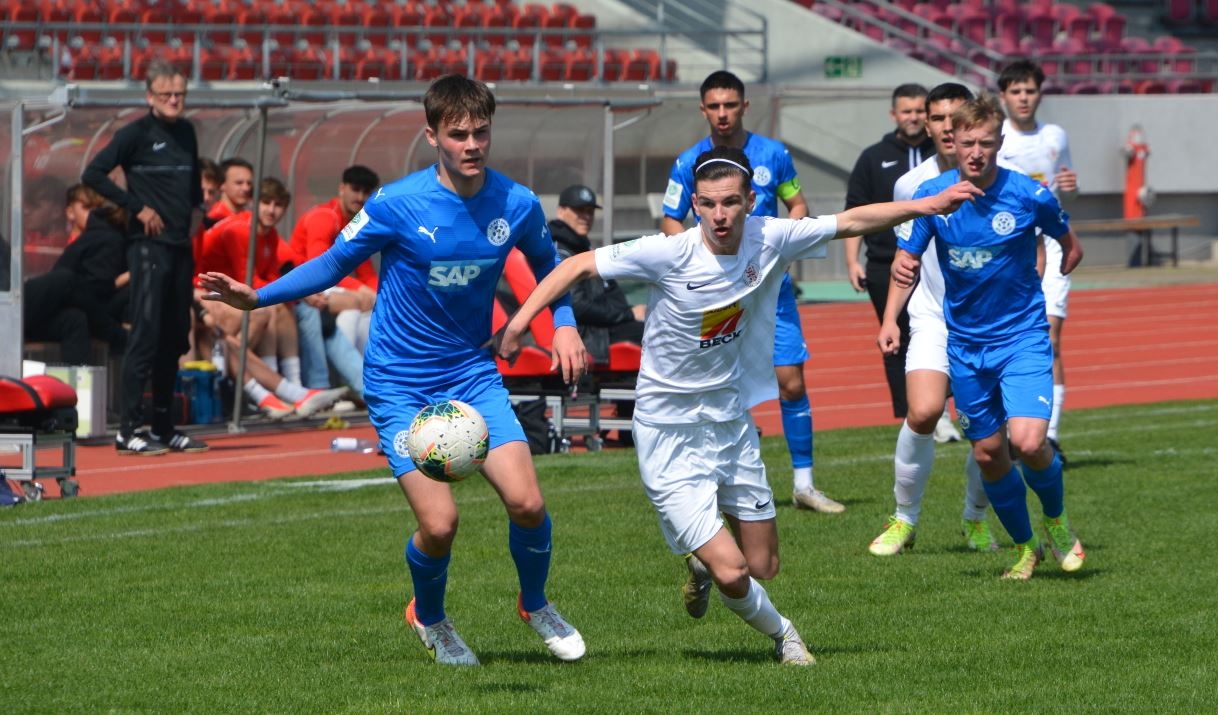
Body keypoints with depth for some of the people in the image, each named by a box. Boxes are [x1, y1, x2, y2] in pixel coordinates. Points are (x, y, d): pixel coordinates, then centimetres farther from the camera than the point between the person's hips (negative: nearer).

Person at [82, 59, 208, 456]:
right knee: (145, 336, -10)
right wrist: (137, 207, -13)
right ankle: (128, 430, -10)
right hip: (149, 246, -7)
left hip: (181, 245, 7)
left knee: (173, 339, 10)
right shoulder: (136, 134, -7)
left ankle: (163, 428, 16)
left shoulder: (186, 132, 14)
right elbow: (93, 174, -13)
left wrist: (197, 204, 9)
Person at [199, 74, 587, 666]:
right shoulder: (397, 205, -15)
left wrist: (564, 325, 1)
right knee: (439, 523, -14)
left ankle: (536, 606, 18)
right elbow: (335, 263, -1)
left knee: (526, 502, -13)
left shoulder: (516, 206, -5)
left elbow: (547, 266, 16)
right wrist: (258, 298, -11)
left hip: (472, 373, 3)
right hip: (400, 387, -3)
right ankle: (429, 618, 19)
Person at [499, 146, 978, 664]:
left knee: (763, 568, 11)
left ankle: (705, 557, 46)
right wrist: (521, 319, -22)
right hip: (670, 434, -5)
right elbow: (580, 265, -14)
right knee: (732, 575, -12)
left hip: (733, 423, 5)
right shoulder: (669, 255, -20)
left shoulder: (770, 241, -8)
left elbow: (851, 221, 2)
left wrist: (925, 206, -4)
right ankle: (779, 632, 21)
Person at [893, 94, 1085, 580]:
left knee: (1028, 442, -20)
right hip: (965, 343, 3)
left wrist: (1041, 292, 2)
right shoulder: (932, 195, -5)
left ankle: (1057, 520, 11)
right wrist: (900, 268, -24)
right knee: (988, 454, 8)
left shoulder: (1029, 196, -10)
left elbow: (1071, 248, 7)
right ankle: (1024, 548, 29)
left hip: (1023, 337, -3)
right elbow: (905, 258, -2)